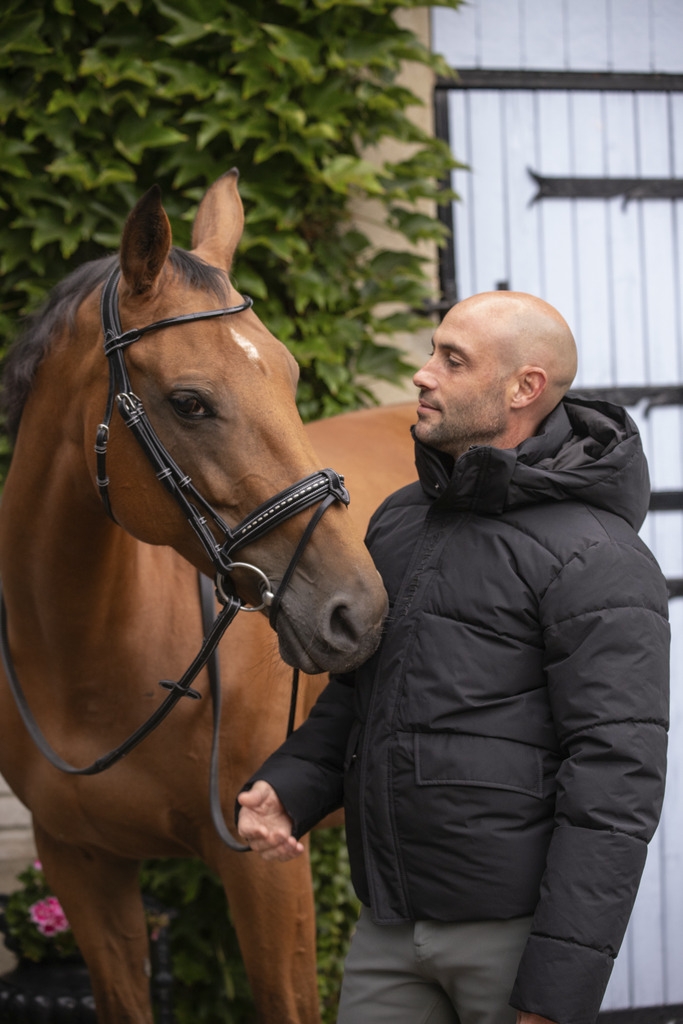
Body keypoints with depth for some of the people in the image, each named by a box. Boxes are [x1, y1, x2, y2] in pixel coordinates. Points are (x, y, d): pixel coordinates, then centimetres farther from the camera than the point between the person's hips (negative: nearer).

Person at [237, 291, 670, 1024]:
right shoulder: (398, 523, 13)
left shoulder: (597, 561, -13)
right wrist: (285, 791, 3)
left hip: (517, 928, -7)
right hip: (389, 925, 7)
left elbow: (617, 783, -18)